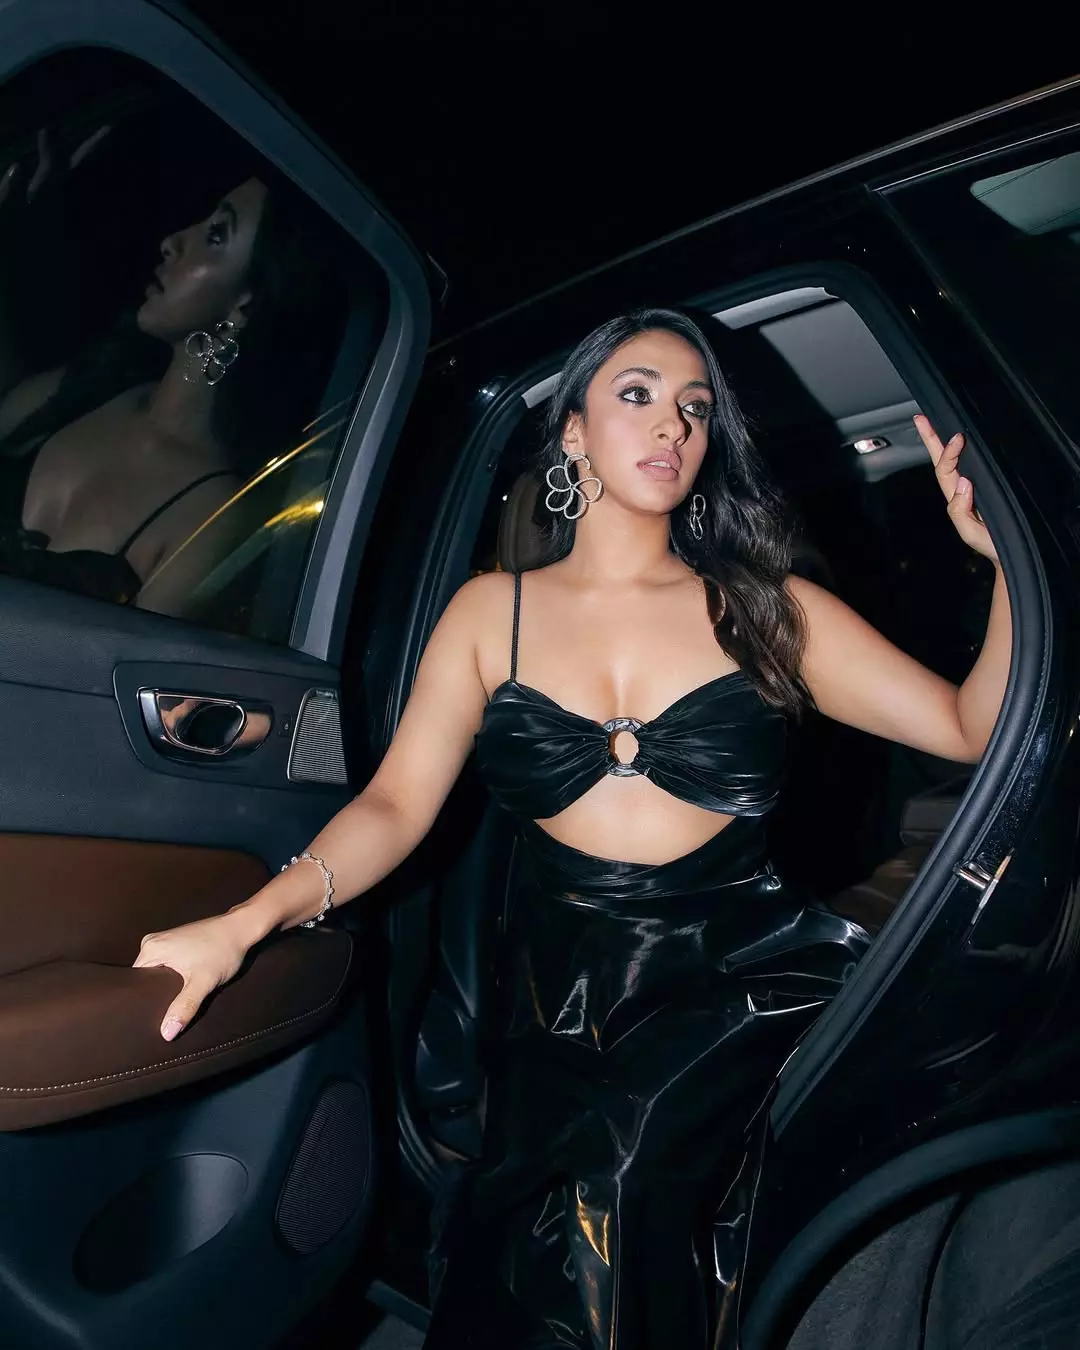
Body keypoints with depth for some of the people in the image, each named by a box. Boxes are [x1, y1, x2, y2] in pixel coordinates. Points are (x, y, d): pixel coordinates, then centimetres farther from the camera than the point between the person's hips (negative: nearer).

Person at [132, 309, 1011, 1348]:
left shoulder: (766, 610, 5)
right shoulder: (493, 612, 6)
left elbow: (972, 730, 3)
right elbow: (395, 806, -2)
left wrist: (1009, 557, -9)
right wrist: (246, 922, -15)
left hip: (741, 983, 0)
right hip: (563, 991, 1)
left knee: (612, 1192, -25)